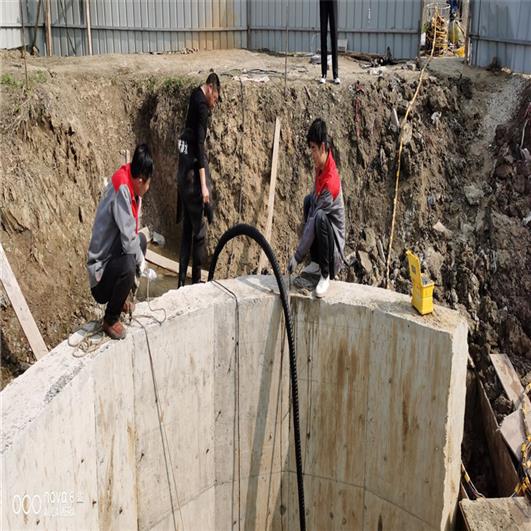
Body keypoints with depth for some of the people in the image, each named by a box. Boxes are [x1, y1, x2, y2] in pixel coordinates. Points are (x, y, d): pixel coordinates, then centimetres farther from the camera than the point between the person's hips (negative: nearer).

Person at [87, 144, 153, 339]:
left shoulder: (132, 187, 0)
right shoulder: (121, 191, -27)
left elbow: (132, 232, 10)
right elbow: (128, 241, -29)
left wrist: (140, 260, -1)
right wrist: (141, 261, -11)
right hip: (99, 270, -10)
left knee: (141, 240, 18)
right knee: (128, 265, -34)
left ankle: (119, 299, 26)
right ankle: (110, 319, -7)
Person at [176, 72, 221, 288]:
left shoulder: (196, 95, 12)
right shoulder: (202, 106, -16)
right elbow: (200, 145, -23)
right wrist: (204, 185, -25)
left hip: (184, 167, 10)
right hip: (193, 167, -10)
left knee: (187, 226, 14)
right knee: (199, 227, -2)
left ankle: (182, 279, 17)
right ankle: (196, 279, 5)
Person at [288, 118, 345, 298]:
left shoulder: (331, 183, -28)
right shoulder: (321, 168, -2)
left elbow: (313, 223, -26)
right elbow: (315, 198, 15)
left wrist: (297, 257, -21)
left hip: (336, 247, -9)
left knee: (319, 217, -32)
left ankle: (326, 274, -12)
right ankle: (316, 262, 11)